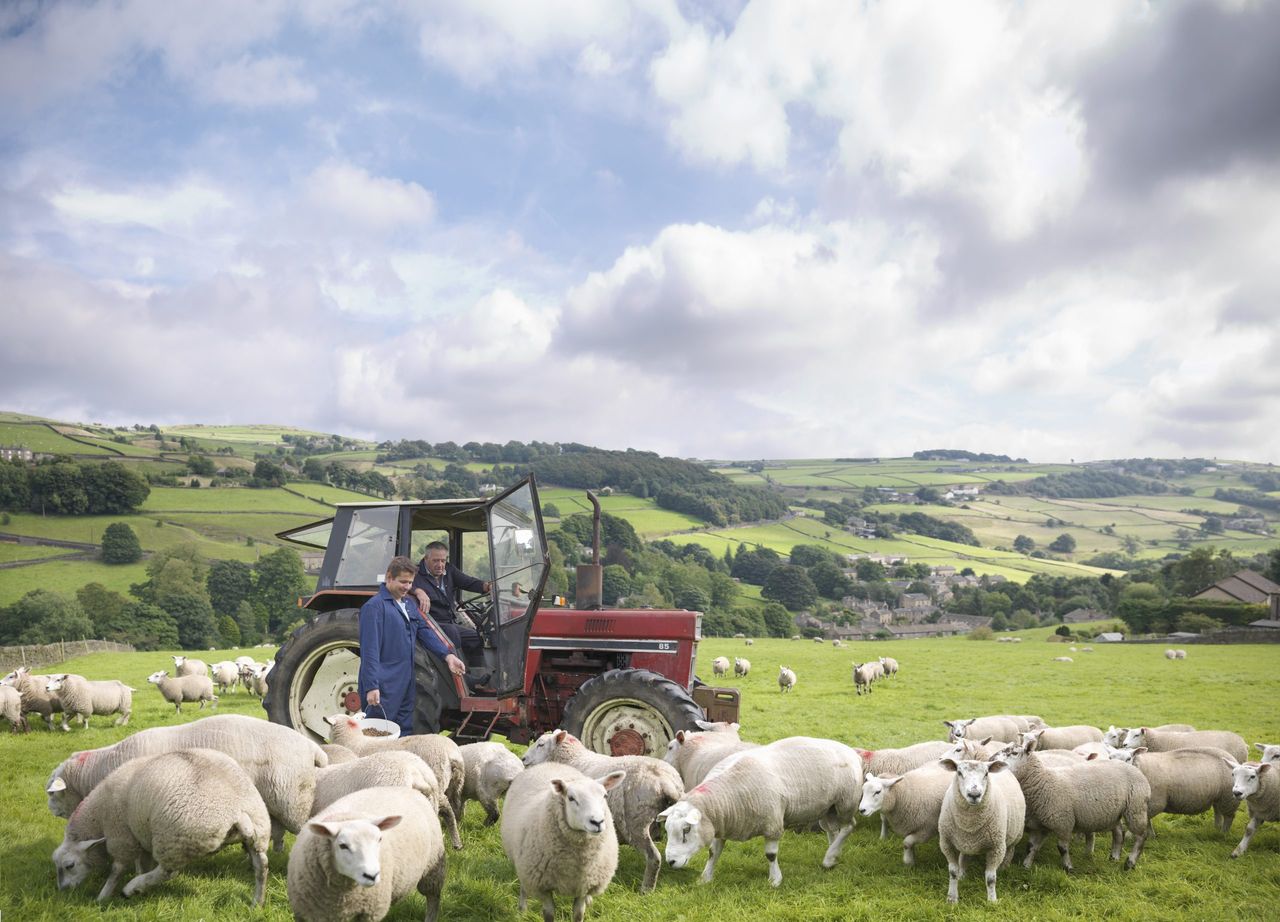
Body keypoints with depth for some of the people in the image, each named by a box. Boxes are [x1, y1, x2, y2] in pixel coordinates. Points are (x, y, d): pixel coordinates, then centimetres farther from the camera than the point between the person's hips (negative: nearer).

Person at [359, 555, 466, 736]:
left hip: (406, 685, 8)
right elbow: (369, 650, -17)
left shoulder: (409, 604, 14)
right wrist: (371, 686, -23)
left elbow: (425, 631, 14)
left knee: (405, 734, 13)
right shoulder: (374, 607, -12)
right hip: (384, 689, -8)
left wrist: (448, 655, -2)